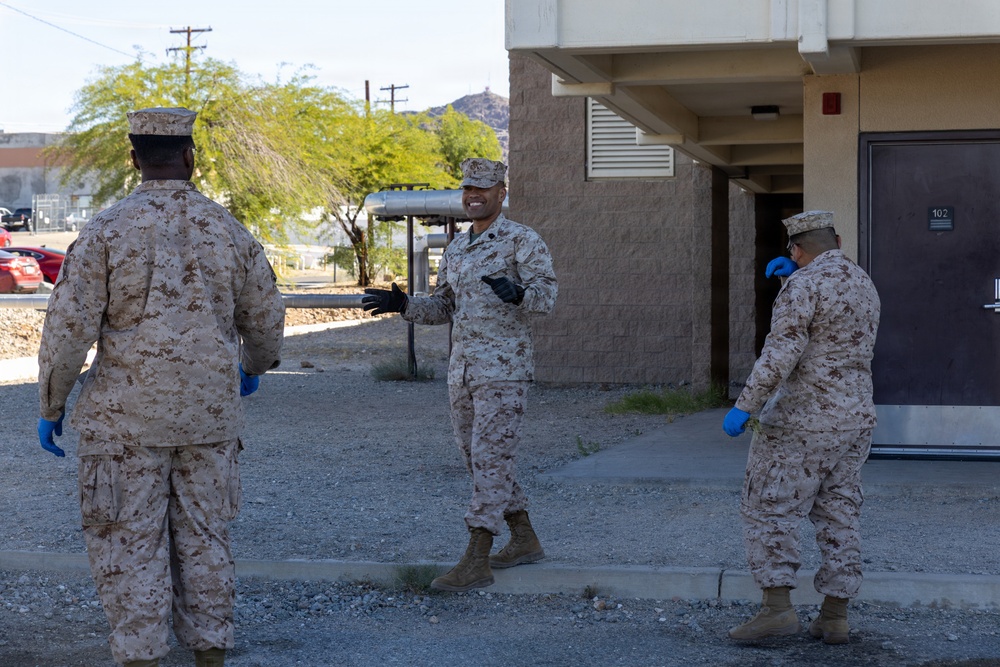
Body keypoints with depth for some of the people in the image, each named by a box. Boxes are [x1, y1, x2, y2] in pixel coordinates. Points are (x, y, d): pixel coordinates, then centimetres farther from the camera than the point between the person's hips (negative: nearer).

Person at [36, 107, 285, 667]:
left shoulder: (108, 230, -7)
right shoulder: (228, 230, 3)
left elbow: (70, 326, -8)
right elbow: (266, 316, 14)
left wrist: (51, 405, 3)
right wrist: (255, 367, 34)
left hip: (128, 416, -3)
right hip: (211, 412, 3)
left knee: (131, 543, 3)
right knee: (205, 538, 12)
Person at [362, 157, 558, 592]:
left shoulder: (523, 241, -6)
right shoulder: (456, 249, 16)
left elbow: (546, 295, -16)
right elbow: (443, 308, 19)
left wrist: (517, 293, -37)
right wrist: (403, 305, 2)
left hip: (504, 369, -8)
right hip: (462, 371, 8)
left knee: (490, 460, -10)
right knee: (478, 459, 13)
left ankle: (476, 562, -11)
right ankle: (524, 540, 26)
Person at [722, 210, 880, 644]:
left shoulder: (803, 285, -14)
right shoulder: (863, 285, 13)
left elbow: (782, 352, -23)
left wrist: (744, 406, -21)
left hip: (800, 421, -8)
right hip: (853, 421, 8)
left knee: (769, 509, -2)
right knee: (837, 516, 9)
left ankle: (777, 608, -9)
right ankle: (834, 618, 8)